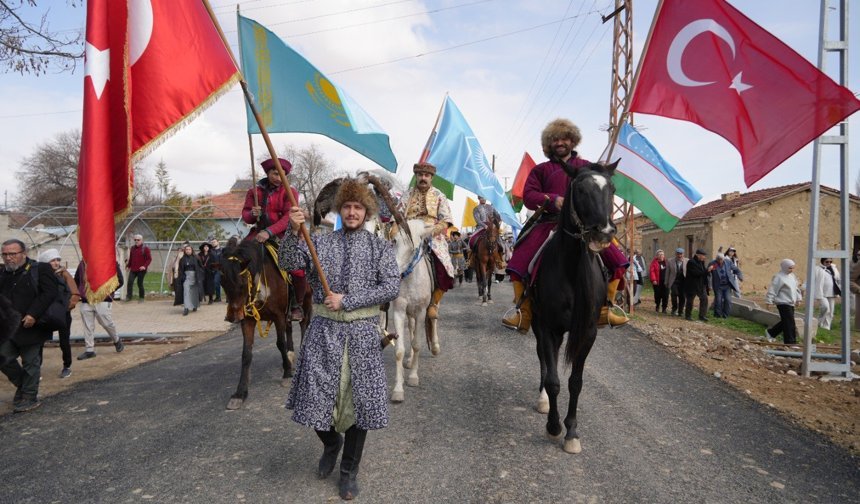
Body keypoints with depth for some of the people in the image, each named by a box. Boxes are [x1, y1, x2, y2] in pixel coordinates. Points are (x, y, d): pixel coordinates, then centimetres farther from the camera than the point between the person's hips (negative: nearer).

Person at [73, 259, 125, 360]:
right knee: (88, 326, 6)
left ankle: (117, 340, 23)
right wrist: (81, 292, 9)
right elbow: (76, 280, 20)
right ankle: (89, 350, 15)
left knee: (107, 323, -4)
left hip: (103, 300, -4)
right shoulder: (83, 263, 8)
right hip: (86, 300, 5)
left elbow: (119, 281, -4)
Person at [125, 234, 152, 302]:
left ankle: (141, 298, 13)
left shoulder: (145, 248, -4)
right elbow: (130, 258, 22)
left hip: (141, 270, -4)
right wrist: (128, 266, 18)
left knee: (140, 283, 1)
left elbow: (149, 259, -6)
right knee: (130, 282, -11)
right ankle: (128, 296, -7)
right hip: (133, 269, 4)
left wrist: (145, 266, -17)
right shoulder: (132, 248, 12)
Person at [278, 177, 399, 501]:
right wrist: (293, 232, -24)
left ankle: (349, 471, 26)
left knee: (358, 400, 6)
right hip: (324, 330, 1)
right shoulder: (320, 242, 6)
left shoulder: (379, 248, 3)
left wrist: (347, 300, -15)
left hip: (362, 332, -1)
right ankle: (331, 443, 39)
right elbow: (288, 263, -7)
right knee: (317, 397, 5)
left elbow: (391, 287, -9)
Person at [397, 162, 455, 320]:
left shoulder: (439, 196, 9)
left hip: (433, 239, -2)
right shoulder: (407, 195, 14)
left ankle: (434, 303, 1)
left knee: (444, 271, -22)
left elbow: (445, 222, 0)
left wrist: (431, 231, -18)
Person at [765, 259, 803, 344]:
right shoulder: (779, 277, -13)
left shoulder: (792, 276, 14)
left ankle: (770, 332, 29)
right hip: (783, 303, -9)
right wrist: (769, 301, -14)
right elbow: (772, 289, -14)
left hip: (790, 303, 9)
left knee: (785, 321, 13)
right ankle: (790, 342, -3)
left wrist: (798, 298, 22)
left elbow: (796, 288, 25)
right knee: (790, 323, -9)